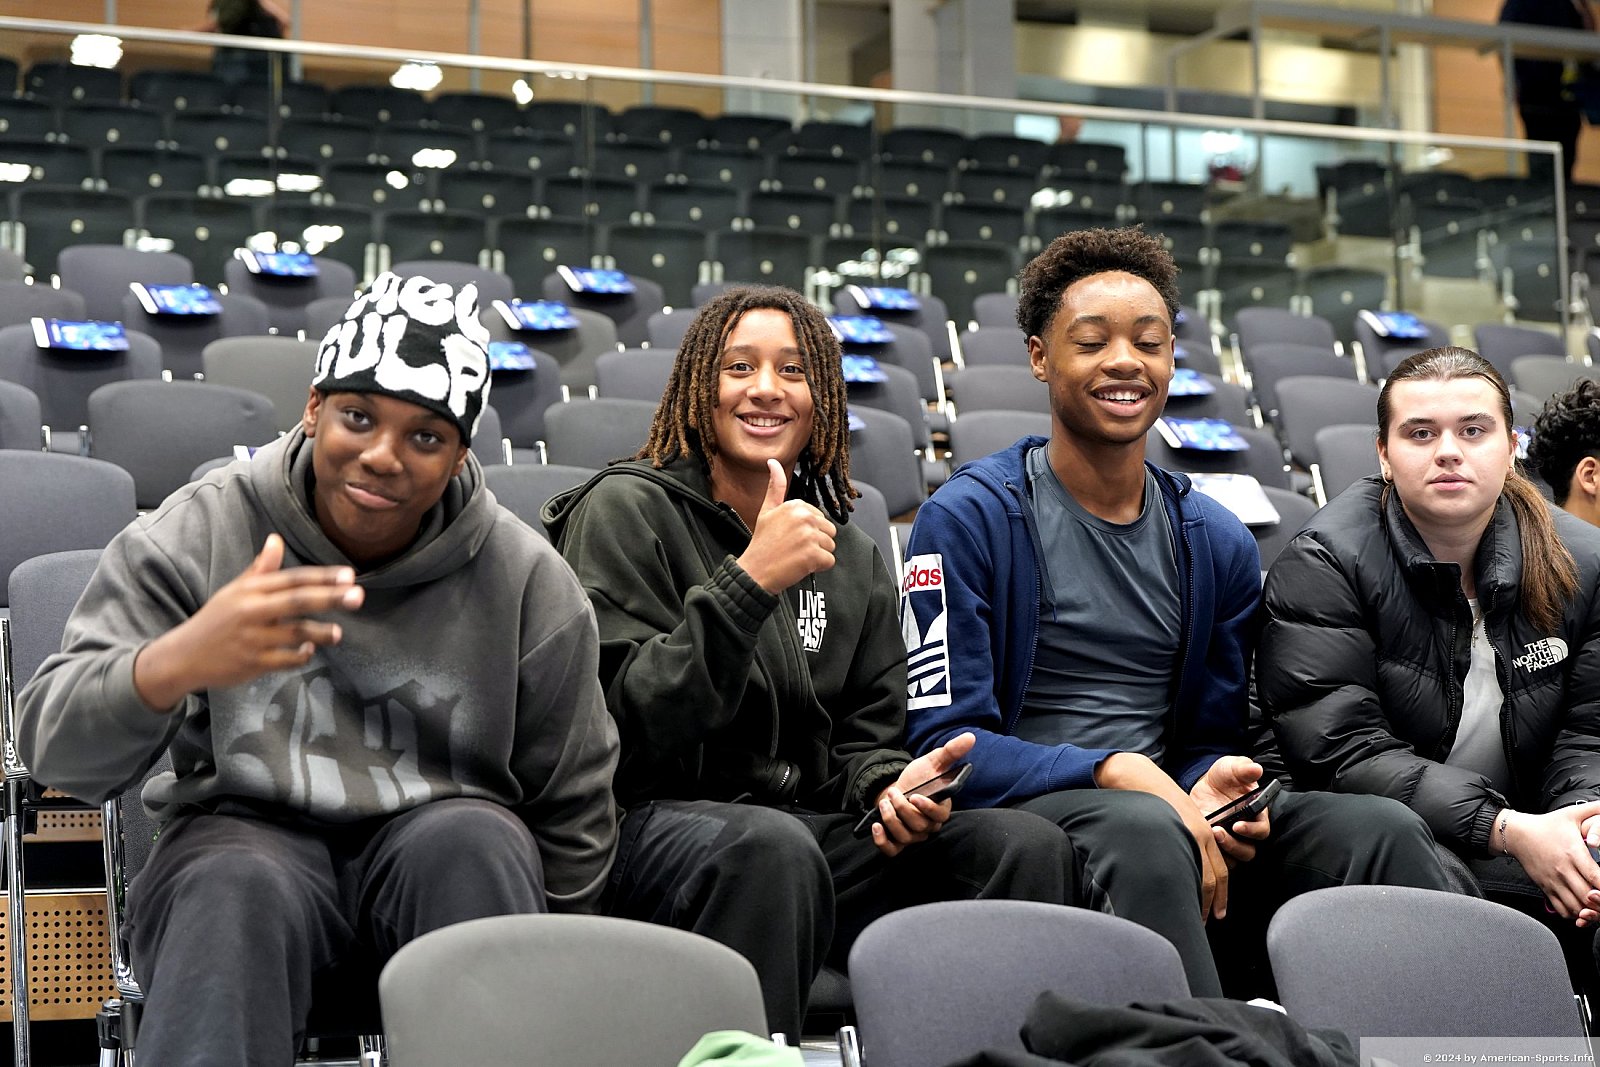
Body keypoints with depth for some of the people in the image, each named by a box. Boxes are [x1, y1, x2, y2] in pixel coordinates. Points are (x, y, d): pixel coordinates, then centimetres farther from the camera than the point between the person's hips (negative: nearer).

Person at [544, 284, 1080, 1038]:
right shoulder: (630, 511, 0)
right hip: (647, 823, -5)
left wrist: (890, 785, -7)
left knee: (1028, 845, -18)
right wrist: (747, 584, -20)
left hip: (807, 821, 6)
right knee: (769, 847, -40)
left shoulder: (853, 558, 19)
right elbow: (628, 728, -11)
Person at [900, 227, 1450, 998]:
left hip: (1164, 803, 5)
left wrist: (1209, 792, -7)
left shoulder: (1216, 542, 15)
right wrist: (1118, 773, -21)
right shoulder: (968, 519, -3)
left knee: (1383, 829, -20)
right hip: (1020, 810, -5)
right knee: (1142, 831, -39)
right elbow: (945, 739, -9)